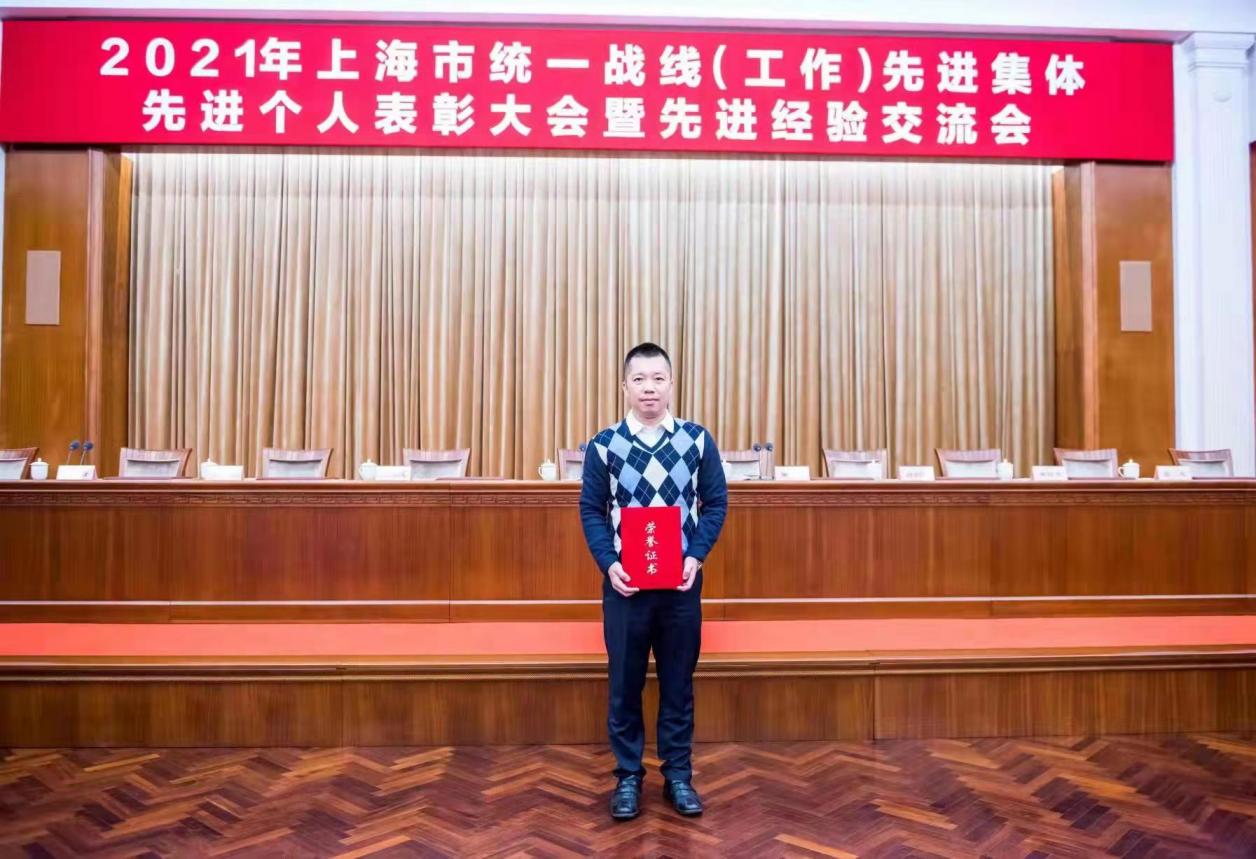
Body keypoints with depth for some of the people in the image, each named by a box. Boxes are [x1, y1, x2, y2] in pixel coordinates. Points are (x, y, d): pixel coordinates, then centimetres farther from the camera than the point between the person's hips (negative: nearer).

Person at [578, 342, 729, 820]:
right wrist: (608, 564, -13)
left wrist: (696, 556, -11)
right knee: (625, 683, 9)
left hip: (681, 582, 1)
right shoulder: (603, 445, -2)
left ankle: (678, 774, 27)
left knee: (678, 682, 11)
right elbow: (591, 511, 1)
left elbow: (716, 503, 2)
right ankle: (628, 776, 25)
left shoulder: (698, 440, 0)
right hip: (624, 582, 0)